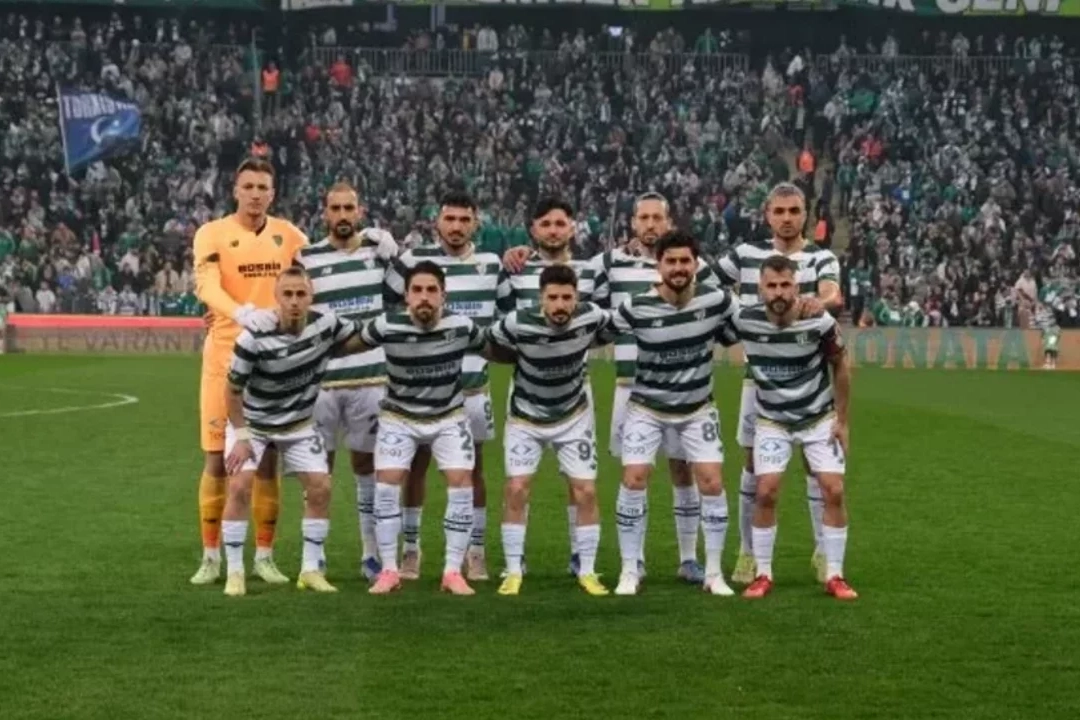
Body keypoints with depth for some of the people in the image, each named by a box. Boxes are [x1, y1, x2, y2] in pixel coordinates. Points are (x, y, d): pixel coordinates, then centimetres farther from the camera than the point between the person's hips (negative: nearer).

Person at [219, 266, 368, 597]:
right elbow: (233, 391, -17)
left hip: (299, 424, 4)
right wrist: (241, 436, -16)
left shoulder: (325, 324, -19)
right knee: (240, 487, -17)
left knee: (320, 488, -5)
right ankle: (235, 572, -6)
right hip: (252, 422, -4)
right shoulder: (254, 338, -30)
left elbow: (357, 340, 3)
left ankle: (311, 570, 8)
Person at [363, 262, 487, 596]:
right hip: (399, 416, -1)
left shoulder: (462, 326, -20)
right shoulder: (387, 326, -24)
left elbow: (491, 350, -1)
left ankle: (453, 572, 0)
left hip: (449, 415, 1)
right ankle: (389, 570, 1)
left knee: (461, 483, -11)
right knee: (386, 483, -12)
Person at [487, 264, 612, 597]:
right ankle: (513, 571, 3)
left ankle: (587, 571, 11)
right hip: (526, 418, -2)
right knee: (516, 489, -10)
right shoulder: (518, 324, -27)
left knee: (586, 491, -3)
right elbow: (488, 347, -10)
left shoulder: (590, 318, -21)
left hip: (574, 416, 2)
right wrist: (521, 358, -11)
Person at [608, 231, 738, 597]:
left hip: (698, 408, 1)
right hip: (647, 407, -1)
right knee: (634, 479, -11)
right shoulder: (637, 308, -18)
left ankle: (714, 572, 8)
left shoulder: (716, 300, -13)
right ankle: (630, 571, 4)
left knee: (712, 481, -7)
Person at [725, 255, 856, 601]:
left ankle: (834, 576, 4)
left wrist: (842, 420, -3)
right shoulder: (744, 321, -21)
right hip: (772, 420, 0)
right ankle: (763, 575, 3)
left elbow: (840, 367, -6)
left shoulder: (819, 322, -22)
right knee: (766, 492, -11)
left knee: (833, 492, -7)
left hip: (820, 418, 0)